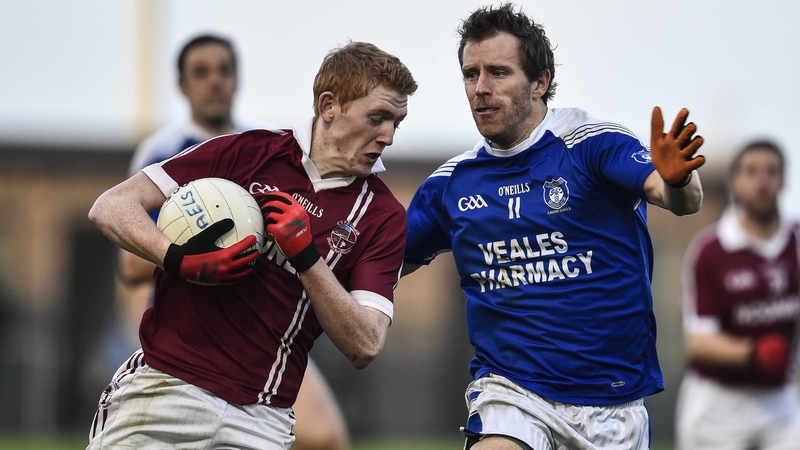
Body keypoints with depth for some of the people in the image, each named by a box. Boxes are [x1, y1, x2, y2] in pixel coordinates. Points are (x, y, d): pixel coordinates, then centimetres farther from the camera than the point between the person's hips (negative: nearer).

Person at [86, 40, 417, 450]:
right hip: (163, 387, -1)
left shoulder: (384, 216, 5)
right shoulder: (247, 152, 3)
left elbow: (365, 346, -4)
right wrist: (177, 259, -17)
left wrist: (307, 257, -15)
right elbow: (110, 207, 1)